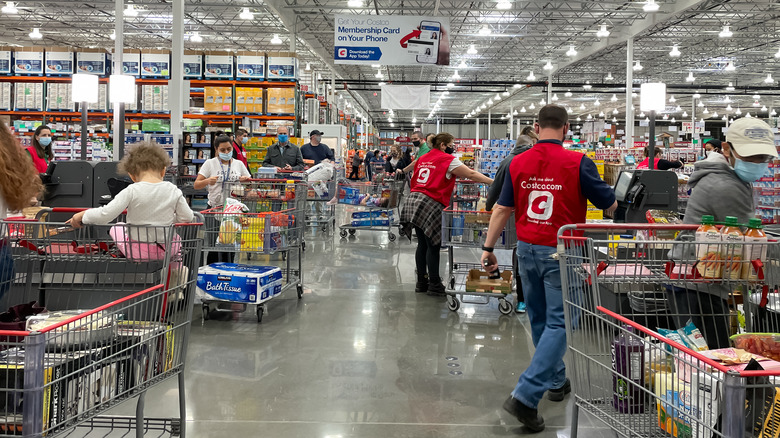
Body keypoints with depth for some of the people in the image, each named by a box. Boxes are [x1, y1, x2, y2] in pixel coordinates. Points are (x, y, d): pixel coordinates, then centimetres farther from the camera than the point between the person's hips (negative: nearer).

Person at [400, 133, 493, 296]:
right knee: (433, 246, -1)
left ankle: (421, 282, 19)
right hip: (431, 205, -8)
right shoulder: (448, 160, -4)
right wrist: (493, 182, -2)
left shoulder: (422, 159, 18)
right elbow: (471, 174, -6)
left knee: (422, 244, 13)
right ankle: (434, 285, 4)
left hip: (413, 201, 8)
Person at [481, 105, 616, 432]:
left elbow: (502, 208, 3)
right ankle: (525, 397, -12)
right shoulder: (577, 163, -11)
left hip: (527, 249, 5)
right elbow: (609, 204, -2)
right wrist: (612, 200, 21)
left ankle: (556, 381, 35)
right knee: (557, 323, -1)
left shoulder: (518, 163, 0)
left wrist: (488, 248, 9)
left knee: (539, 319, 20)